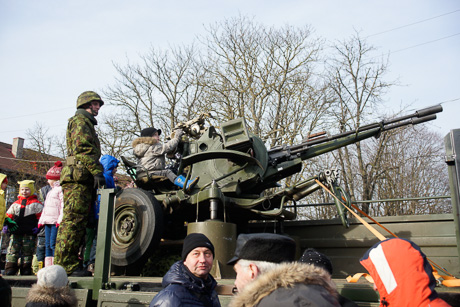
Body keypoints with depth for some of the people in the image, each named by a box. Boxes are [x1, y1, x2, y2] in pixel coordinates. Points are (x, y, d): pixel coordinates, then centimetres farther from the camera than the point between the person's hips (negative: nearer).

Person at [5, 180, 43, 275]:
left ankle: (26, 270, 10)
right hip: (16, 232, 3)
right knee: (12, 250, -1)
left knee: (27, 252, 3)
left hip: (30, 233, -3)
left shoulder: (36, 204, 3)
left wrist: (38, 227, -10)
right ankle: (10, 270, 6)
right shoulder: (15, 204, 15)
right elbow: (8, 216, 20)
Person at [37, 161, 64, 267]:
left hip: (55, 222, -10)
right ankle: (48, 266, 11)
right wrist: (41, 221, 24)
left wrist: (60, 219, -23)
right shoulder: (50, 191, 27)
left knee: (53, 243, -14)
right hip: (48, 221, 10)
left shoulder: (60, 189, -5)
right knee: (47, 244, 8)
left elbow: (63, 205, -15)